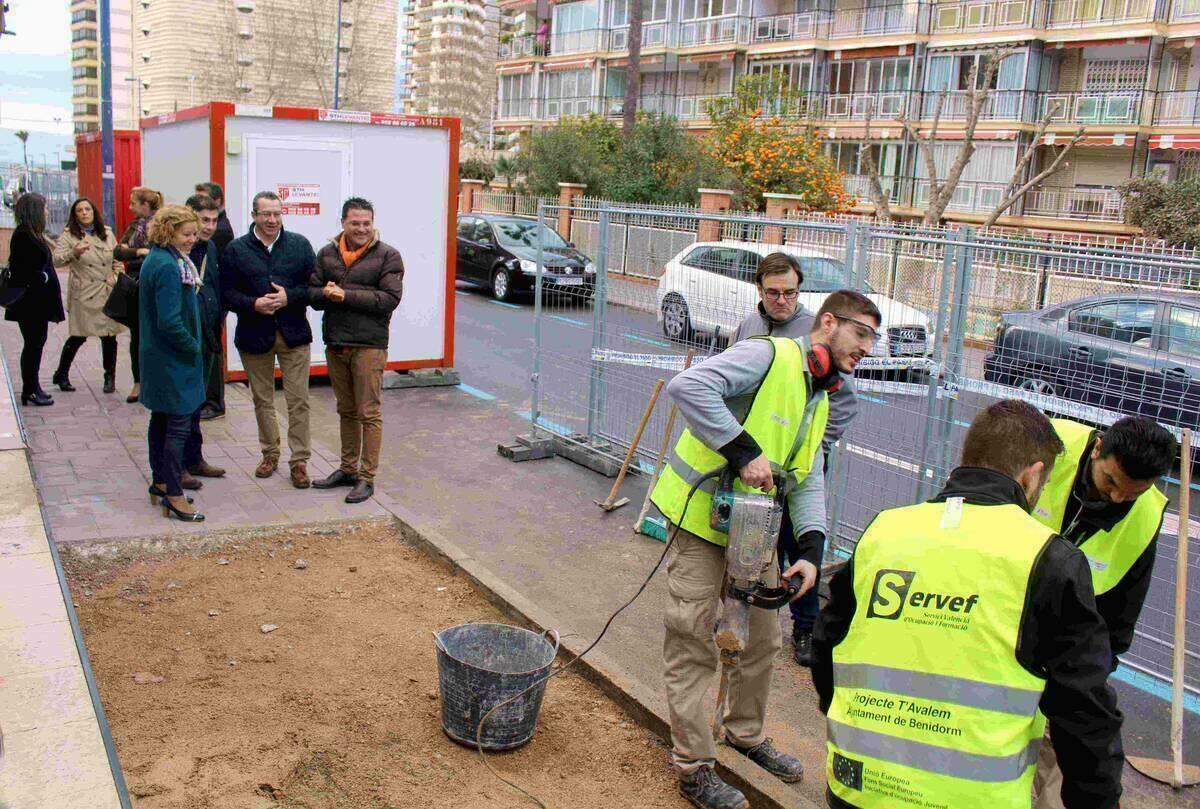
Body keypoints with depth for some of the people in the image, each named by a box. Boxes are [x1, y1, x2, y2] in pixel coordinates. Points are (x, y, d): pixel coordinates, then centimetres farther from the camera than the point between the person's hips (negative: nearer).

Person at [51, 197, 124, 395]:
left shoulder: (107, 234, 11)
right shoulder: (69, 237, 0)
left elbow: (117, 259, 18)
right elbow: (56, 260, -13)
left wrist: (115, 275, 1)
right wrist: (74, 253, -31)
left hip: (107, 293, 3)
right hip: (83, 295, -3)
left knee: (109, 336, 2)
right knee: (78, 337, 1)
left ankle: (110, 377, 14)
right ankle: (61, 375, 18)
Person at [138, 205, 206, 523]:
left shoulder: (154, 260, 10)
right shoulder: (168, 267, -21)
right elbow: (170, 321, -25)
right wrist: (194, 349, -13)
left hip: (157, 357, 11)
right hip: (174, 361, -11)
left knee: (161, 419, 19)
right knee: (178, 425, -5)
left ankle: (160, 481, 31)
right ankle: (173, 494, 1)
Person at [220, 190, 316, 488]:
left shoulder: (300, 245, 1)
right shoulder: (236, 249, 1)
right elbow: (227, 293, -1)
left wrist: (289, 297, -16)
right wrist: (253, 304, -18)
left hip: (293, 334, -1)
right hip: (254, 335, 1)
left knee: (298, 401, -1)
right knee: (262, 400, 13)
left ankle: (299, 460, 8)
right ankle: (270, 453, 29)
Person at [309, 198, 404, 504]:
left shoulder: (387, 256, -4)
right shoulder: (327, 253, 11)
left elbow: (390, 298, -14)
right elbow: (312, 292, 9)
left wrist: (345, 295, -17)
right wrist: (327, 294, -15)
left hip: (368, 345, -5)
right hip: (334, 343, 6)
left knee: (368, 413, -3)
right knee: (346, 411, 16)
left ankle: (367, 477, 4)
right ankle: (348, 468, 27)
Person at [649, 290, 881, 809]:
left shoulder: (820, 400, 13)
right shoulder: (770, 356, -17)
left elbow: (807, 483, 8)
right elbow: (687, 386, -33)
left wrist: (811, 550, -7)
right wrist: (743, 451, -33)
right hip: (700, 519, -9)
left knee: (763, 638, 20)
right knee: (693, 648, 2)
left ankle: (746, 733, 43)